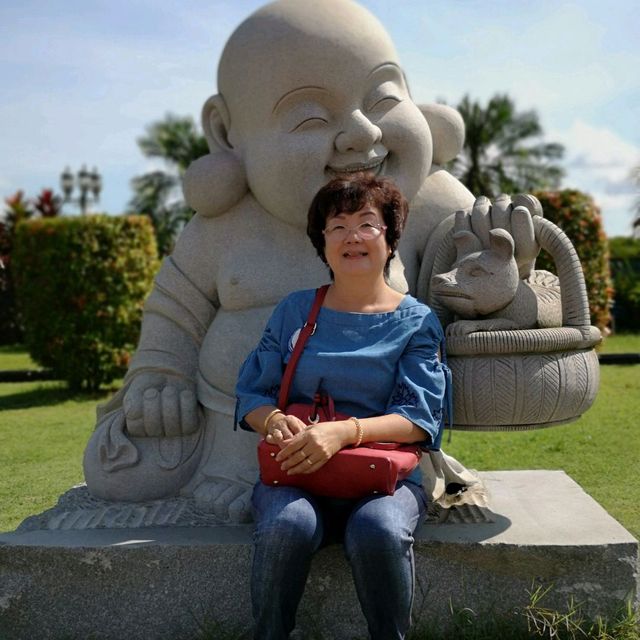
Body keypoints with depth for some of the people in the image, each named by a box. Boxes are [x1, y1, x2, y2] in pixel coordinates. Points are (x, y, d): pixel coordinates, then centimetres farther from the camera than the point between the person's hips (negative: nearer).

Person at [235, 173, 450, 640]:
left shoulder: (416, 321, 7)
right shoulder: (295, 311, 13)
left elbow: (420, 417, -5)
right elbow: (251, 395, 11)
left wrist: (345, 431, -23)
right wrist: (274, 419, -14)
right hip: (296, 473, 1)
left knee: (378, 529, -35)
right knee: (288, 524, -33)